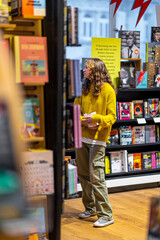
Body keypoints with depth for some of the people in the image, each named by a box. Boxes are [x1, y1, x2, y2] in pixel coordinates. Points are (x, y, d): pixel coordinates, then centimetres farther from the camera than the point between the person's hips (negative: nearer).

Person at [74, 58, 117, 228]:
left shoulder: (107, 90, -5)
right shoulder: (84, 89, 12)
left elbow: (112, 117, -7)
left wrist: (96, 118, -25)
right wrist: (84, 121, -9)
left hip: (97, 139, -6)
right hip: (81, 137, 6)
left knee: (96, 176, -9)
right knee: (83, 175, 11)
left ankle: (106, 215, -1)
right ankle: (90, 208, 27)